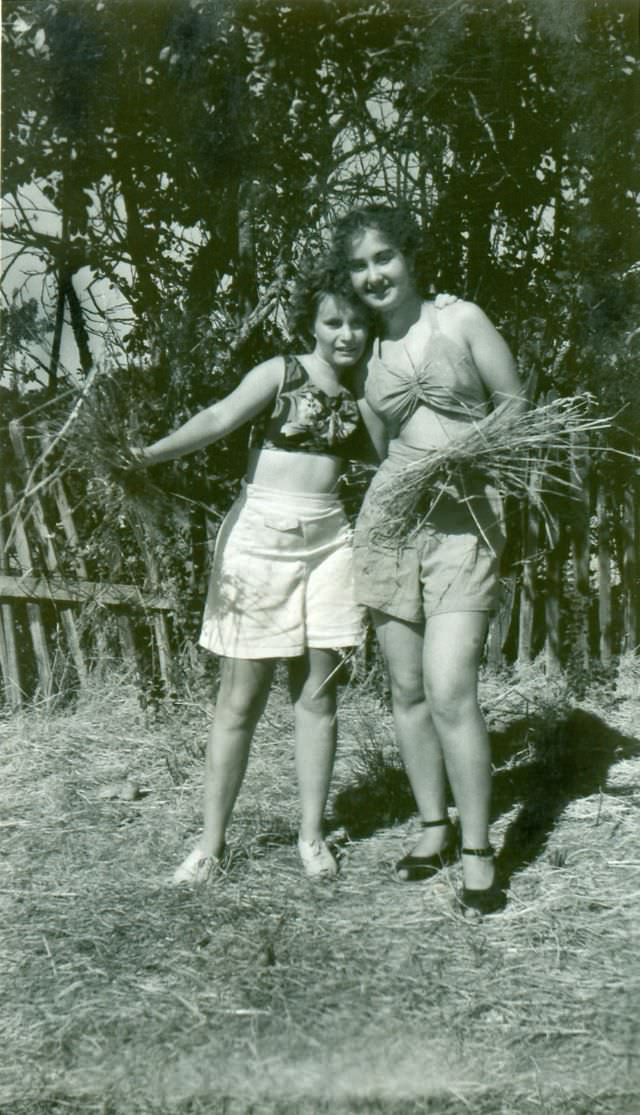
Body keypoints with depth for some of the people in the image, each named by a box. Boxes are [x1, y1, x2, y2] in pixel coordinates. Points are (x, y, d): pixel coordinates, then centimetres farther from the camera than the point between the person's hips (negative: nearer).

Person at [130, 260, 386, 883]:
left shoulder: (357, 391, 10)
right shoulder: (279, 374, -4)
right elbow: (220, 417, -21)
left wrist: (364, 389, -7)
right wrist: (152, 453, -35)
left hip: (327, 544, 4)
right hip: (259, 537, -4)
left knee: (316, 693, 6)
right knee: (240, 699, 0)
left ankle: (312, 835, 18)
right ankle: (211, 842, 10)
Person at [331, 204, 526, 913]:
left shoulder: (461, 320, 3)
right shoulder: (363, 351, 12)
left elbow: (516, 403, 6)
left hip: (465, 520, -4)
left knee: (449, 691, -13)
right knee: (406, 689, 7)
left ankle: (477, 852, 1)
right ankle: (433, 826, 25)